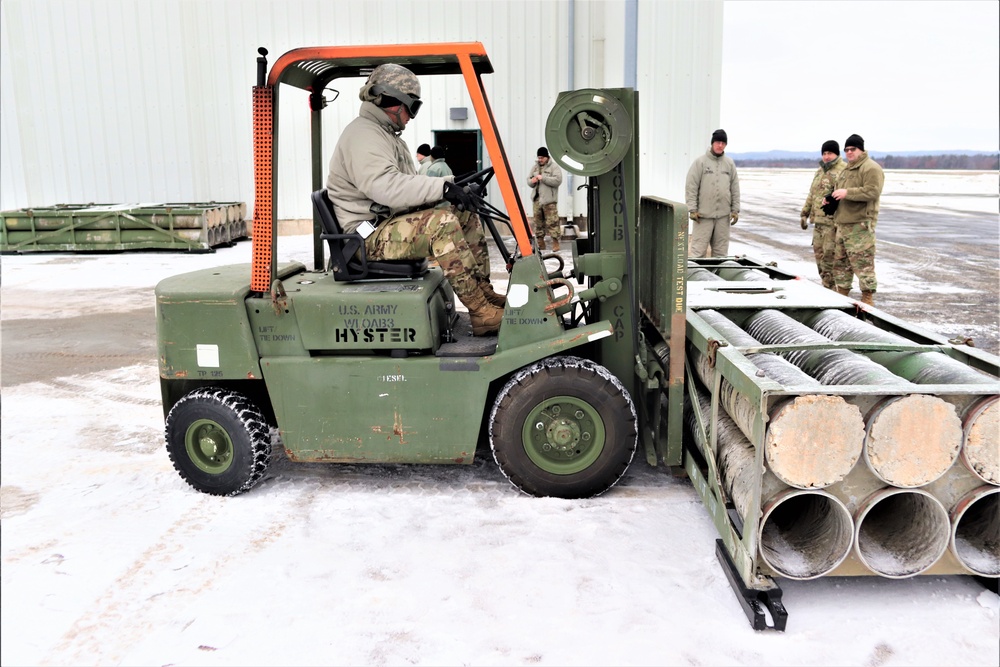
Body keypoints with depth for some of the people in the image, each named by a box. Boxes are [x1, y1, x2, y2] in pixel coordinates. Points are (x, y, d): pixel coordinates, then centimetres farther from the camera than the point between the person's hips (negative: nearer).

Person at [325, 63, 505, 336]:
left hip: (392, 223, 11)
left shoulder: (385, 134, 22)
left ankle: (484, 292, 0)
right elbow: (384, 186, -30)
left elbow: (407, 184, 16)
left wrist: (452, 185, 1)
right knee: (441, 222, -31)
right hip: (370, 236, -11)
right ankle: (482, 312, -31)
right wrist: (442, 187, -30)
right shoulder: (363, 135, -13)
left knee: (465, 214, 4)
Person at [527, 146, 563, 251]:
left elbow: (558, 180, -15)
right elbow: (528, 179, 22)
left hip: (549, 200, -6)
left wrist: (543, 178, -18)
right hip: (536, 199, 6)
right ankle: (540, 244, 15)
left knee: (552, 222, -9)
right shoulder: (535, 167, 17)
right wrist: (531, 181, -3)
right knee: (537, 222, 8)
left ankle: (555, 243, -5)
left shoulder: (554, 167, -2)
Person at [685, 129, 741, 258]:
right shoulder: (700, 162, -1)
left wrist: (735, 210, 7)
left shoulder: (730, 163, 11)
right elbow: (691, 187, -5)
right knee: (698, 249, -5)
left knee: (721, 251, 8)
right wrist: (692, 209, -11)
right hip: (703, 214, -4)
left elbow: (735, 188, 13)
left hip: (723, 215, 4)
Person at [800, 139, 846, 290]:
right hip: (818, 220, 9)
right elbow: (812, 194, 26)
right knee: (819, 253, 11)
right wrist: (805, 213, 22)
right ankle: (826, 286, 21)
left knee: (829, 255, -9)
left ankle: (830, 287, -3)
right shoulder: (820, 171, 20)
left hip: (833, 221, -9)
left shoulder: (844, 170, -9)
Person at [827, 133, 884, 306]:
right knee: (840, 260, 14)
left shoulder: (871, 168, -9)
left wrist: (847, 193, -23)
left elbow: (873, 192, -21)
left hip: (860, 224, -10)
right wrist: (831, 198, 11)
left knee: (862, 263, -9)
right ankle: (841, 295, 24)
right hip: (843, 223, 10)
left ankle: (868, 298, -4)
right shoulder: (846, 169, 21)